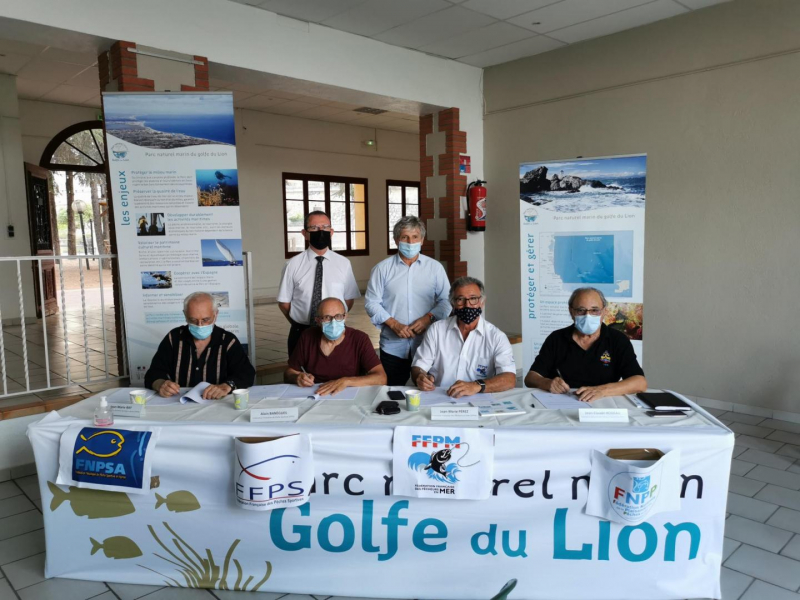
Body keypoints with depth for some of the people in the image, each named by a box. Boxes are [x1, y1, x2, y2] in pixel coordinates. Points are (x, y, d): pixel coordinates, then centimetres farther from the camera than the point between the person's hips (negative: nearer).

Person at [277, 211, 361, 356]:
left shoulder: (344, 263, -2)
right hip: (301, 334, -1)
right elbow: (284, 302, 1)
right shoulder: (293, 265, -5)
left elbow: (349, 299, 5)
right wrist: (300, 326, 0)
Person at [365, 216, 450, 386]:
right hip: (393, 348, 0)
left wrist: (429, 317, -14)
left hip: (427, 346, 0)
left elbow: (446, 300, 3)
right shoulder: (382, 268, 2)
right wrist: (394, 324, -12)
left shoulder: (435, 267, 4)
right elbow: (371, 302, 0)